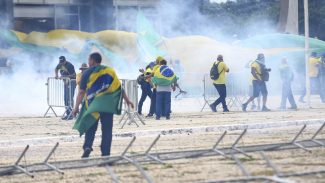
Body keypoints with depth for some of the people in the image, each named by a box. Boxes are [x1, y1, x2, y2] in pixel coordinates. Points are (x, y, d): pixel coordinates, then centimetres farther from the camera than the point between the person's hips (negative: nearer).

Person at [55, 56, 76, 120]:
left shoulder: (69, 65, -22)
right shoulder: (60, 64, 2)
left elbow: (74, 75, -23)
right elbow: (56, 69, 23)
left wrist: (66, 76, -33)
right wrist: (56, 75, 5)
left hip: (72, 82, -8)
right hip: (66, 82, 9)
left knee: (70, 98, -14)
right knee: (66, 98, 9)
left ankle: (70, 115, -15)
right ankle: (67, 114, 15)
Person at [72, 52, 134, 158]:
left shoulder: (87, 73, 1)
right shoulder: (109, 71, 8)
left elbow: (81, 92, -3)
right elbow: (119, 87, 4)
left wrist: (76, 107, -2)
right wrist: (127, 100, 9)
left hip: (93, 104, -1)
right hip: (107, 104, 1)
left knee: (91, 127, 9)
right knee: (107, 129, 6)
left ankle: (87, 146, -14)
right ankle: (106, 154, 2)